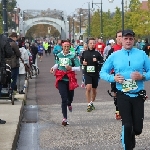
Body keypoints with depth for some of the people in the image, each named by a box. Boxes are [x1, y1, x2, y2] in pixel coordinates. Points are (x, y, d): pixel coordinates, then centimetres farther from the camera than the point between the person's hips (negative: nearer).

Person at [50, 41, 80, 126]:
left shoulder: (73, 56, -5)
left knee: (70, 97, 15)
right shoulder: (59, 55, 7)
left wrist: (71, 68, -25)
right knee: (64, 99, -8)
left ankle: (69, 104, 55)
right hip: (61, 80, 1)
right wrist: (53, 68, 8)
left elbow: (78, 68, -8)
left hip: (70, 80, -1)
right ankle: (65, 118, -8)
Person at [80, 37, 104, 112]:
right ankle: (89, 105, -6)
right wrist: (82, 62, -5)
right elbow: (81, 59, 16)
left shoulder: (97, 53, -1)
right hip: (87, 73, -1)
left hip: (95, 73, 1)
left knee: (94, 90, 13)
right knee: (88, 88, -17)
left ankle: (92, 103, 34)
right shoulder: (85, 52, 1)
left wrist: (97, 61, -17)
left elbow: (102, 61, 1)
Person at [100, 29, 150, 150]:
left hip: (138, 95, 1)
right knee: (127, 125, -5)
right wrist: (113, 78, -12)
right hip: (123, 96, -1)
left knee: (138, 128, 5)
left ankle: (130, 137, 40)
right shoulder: (114, 56, 2)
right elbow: (103, 73, 6)